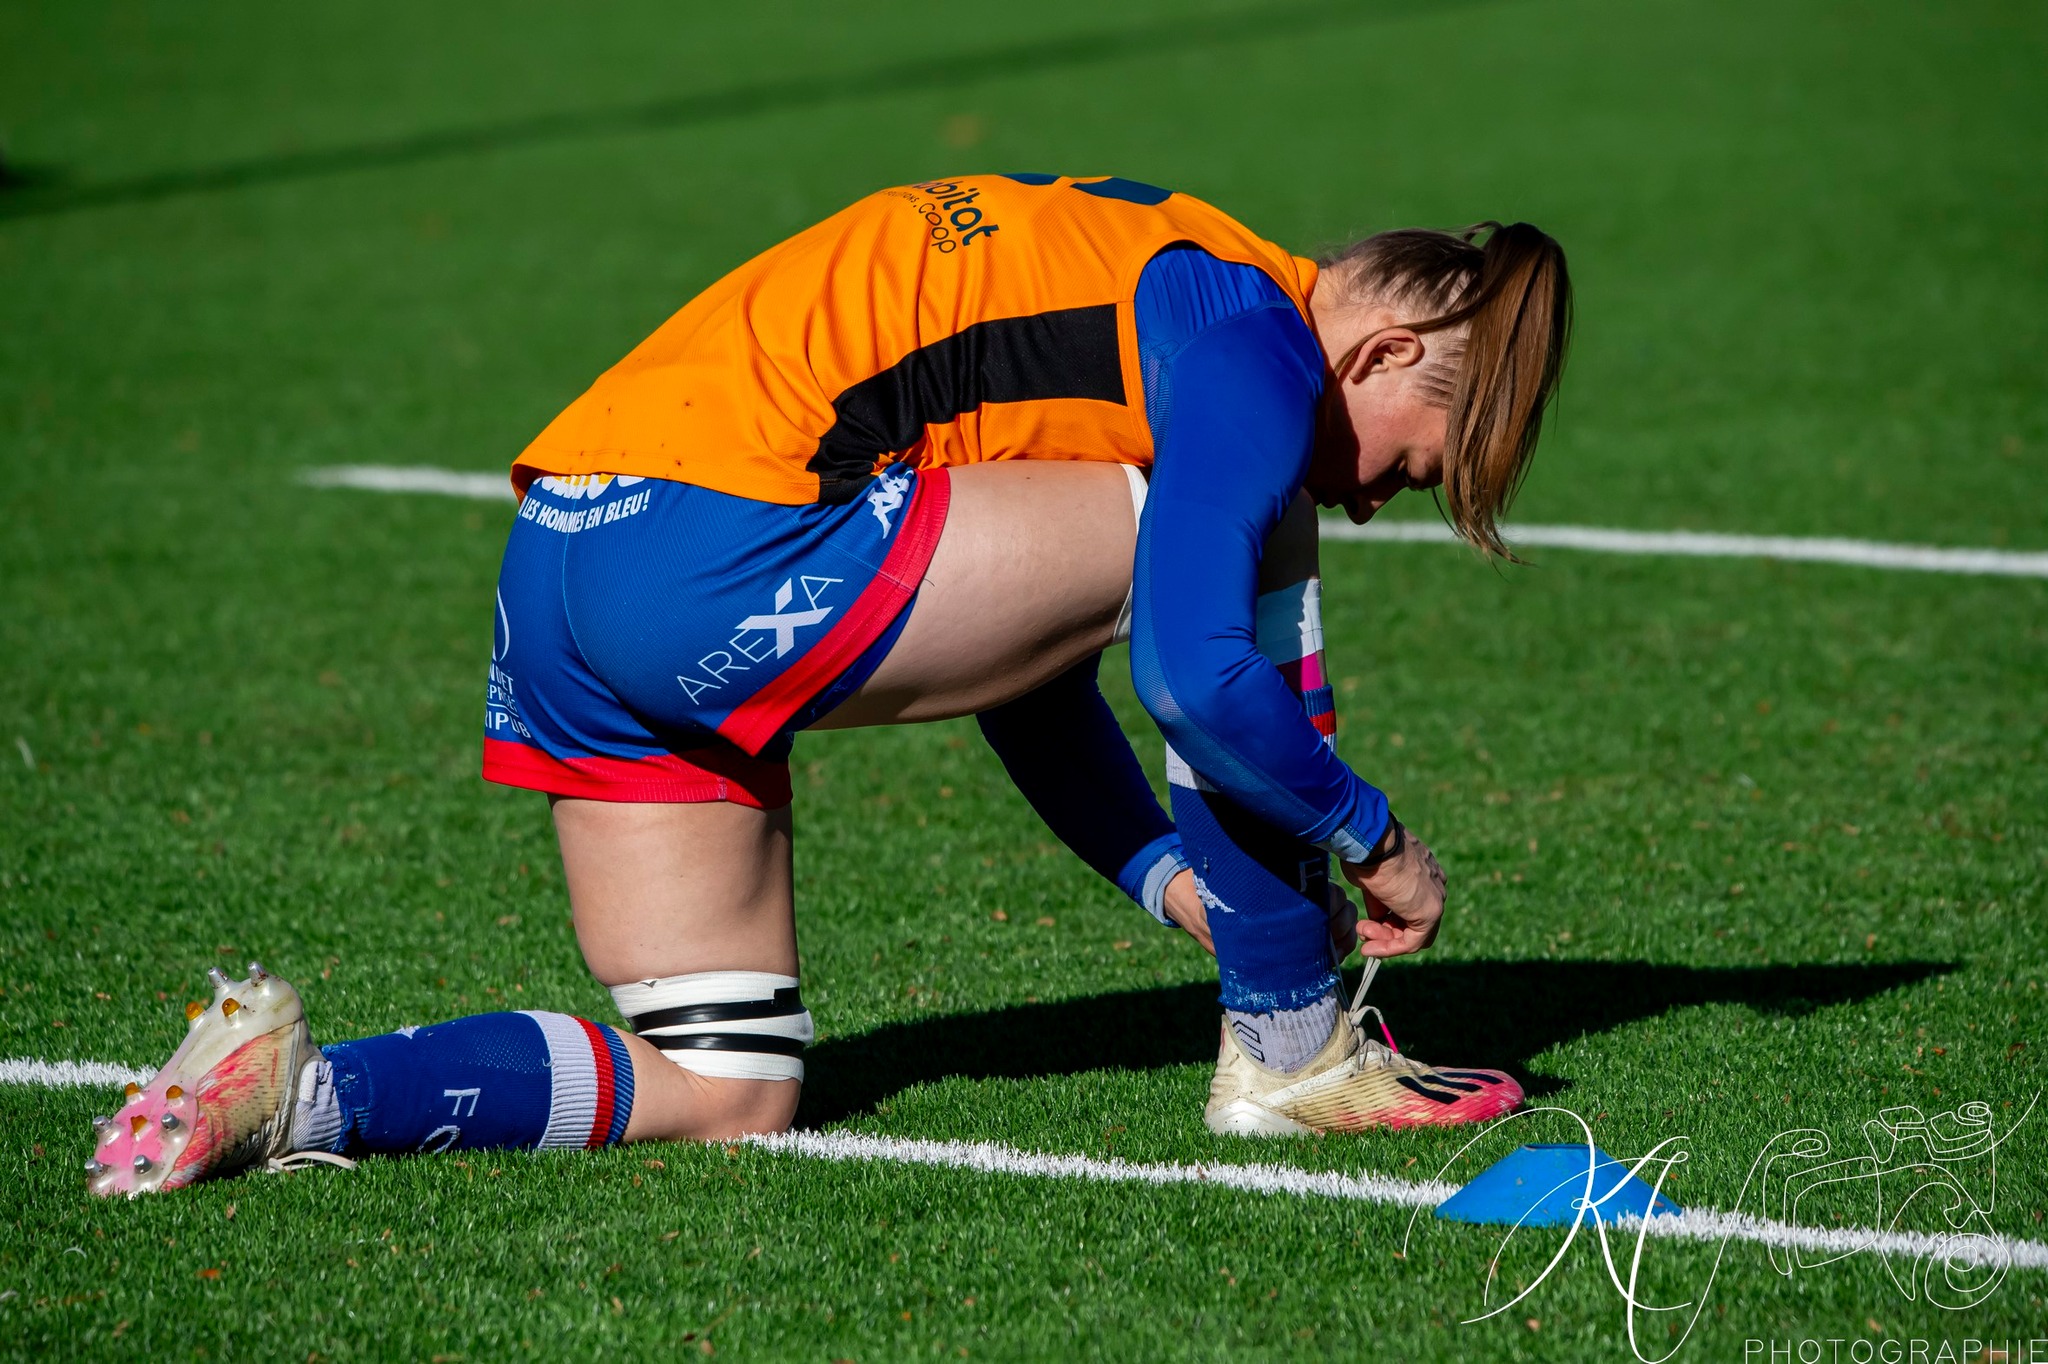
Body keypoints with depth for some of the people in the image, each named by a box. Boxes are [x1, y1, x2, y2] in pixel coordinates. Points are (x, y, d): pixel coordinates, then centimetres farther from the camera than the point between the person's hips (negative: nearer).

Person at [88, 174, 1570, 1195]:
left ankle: (296, 1091, 1)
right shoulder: (1258, 337, -3)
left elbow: (1018, 654, 29)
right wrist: (1377, 839, 2)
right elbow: (1195, 673, -14)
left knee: (724, 1096, 15)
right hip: (714, 551, -10)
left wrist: (1180, 882, 24)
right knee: (1240, 547, 0)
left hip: (560, 574, 10)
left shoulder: (1148, 277, 26)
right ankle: (1291, 1054, 8)